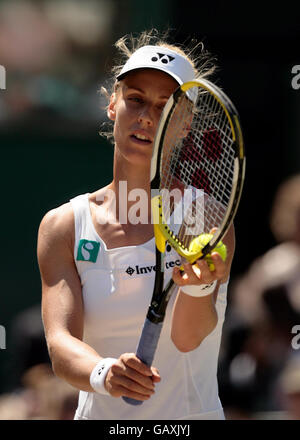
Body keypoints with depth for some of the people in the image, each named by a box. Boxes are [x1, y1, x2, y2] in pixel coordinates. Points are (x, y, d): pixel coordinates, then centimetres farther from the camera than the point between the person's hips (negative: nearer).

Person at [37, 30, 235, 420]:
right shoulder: (62, 227, -2)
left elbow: (187, 337, -20)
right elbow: (61, 344, -14)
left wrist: (198, 286, -40)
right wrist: (103, 373, -34)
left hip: (190, 418, -2)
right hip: (99, 417, 2)